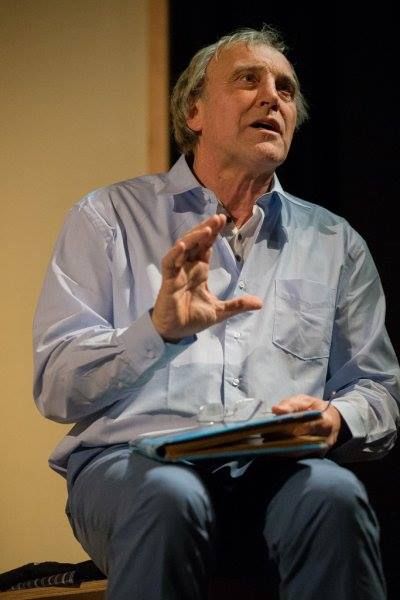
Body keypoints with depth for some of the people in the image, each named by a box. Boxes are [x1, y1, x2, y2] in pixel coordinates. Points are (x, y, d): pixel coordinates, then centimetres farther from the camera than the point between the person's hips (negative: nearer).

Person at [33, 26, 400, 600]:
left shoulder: (334, 243, 19)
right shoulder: (108, 218, 10)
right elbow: (57, 390, 2)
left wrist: (336, 420, -8)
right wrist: (159, 330, -17)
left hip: (277, 466, 2)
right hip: (131, 460, -1)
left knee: (334, 494, -34)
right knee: (171, 497, -37)